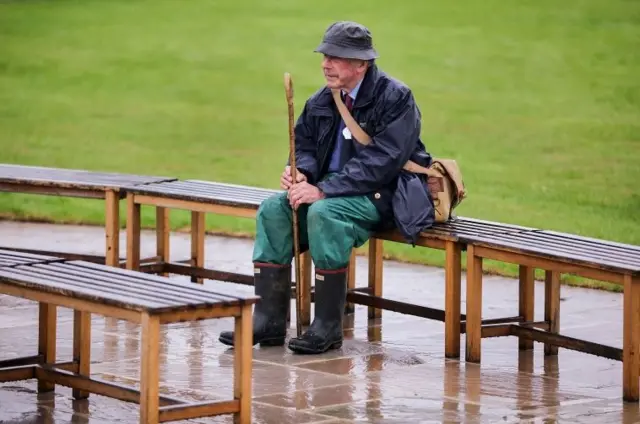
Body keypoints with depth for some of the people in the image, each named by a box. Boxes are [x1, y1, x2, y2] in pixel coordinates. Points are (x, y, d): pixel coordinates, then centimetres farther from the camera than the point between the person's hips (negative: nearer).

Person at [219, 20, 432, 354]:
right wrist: (300, 172, -9)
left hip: (383, 195, -8)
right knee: (273, 209, -13)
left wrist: (323, 190, -28)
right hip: (333, 191, 8)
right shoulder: (323, 99, 8)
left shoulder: (395, 98, -15)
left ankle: (328, 327, -27)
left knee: (324, 212, -34)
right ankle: (269, 320, -13)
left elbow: (379, 164, -24)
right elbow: (305, 143, 17)